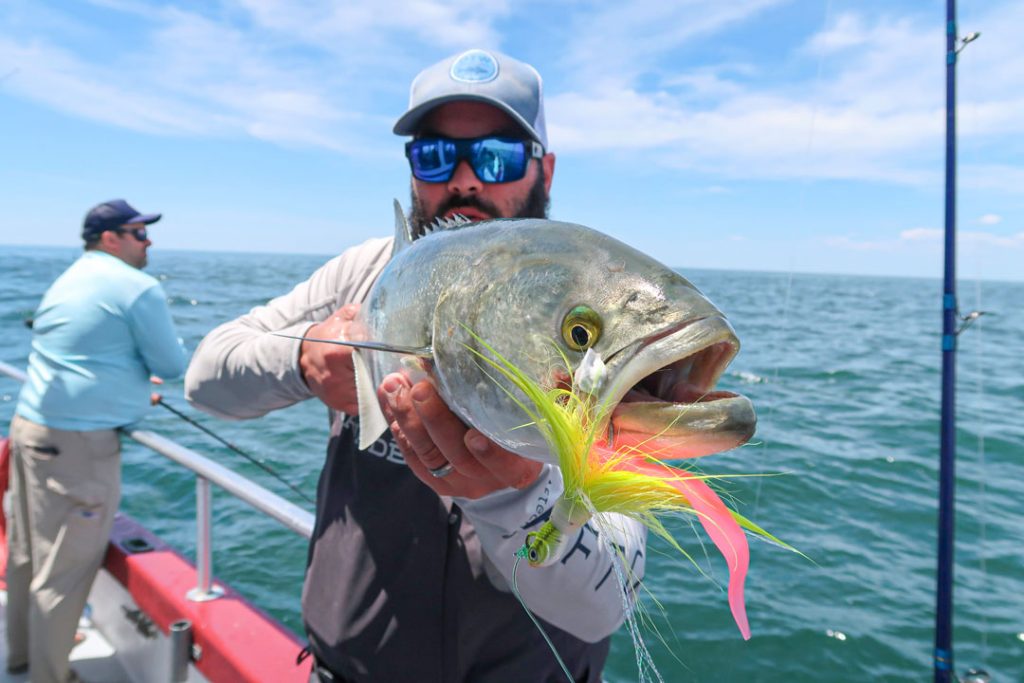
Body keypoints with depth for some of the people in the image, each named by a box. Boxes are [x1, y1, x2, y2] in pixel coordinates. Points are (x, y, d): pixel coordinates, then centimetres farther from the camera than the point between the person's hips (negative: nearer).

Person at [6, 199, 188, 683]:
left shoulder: (64, 281, 16)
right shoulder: (138, 287, -12)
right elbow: (173, 366, -9)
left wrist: (134, 386, 26)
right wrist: (152, 367, 12)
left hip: (29, 426, 10)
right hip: (78, 443, -9)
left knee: (26, 552, 22)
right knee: (65, 568, 2)